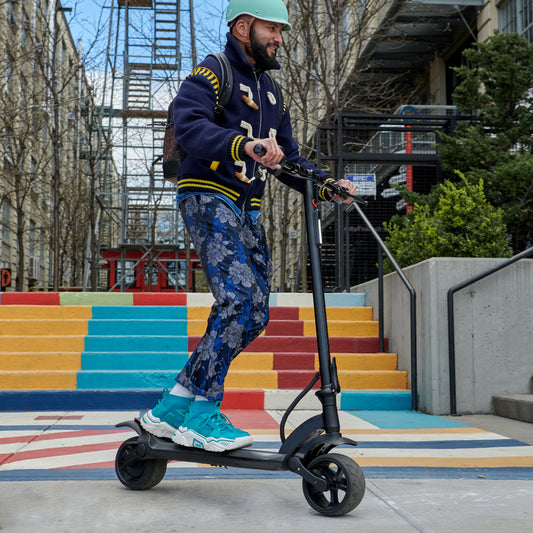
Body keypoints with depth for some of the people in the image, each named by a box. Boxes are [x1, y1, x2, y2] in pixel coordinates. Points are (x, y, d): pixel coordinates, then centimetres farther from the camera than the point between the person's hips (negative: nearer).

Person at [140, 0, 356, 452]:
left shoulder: (271, 93, 23)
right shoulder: (211, 73, -2)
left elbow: (288, 160, 20)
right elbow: (189, 125, -22)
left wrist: (327, 186, 3)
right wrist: (243, 144, -39)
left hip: (247, 211, 8)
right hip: (208, 198, -8)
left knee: (254, 317, 0)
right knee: (237, 299, -24)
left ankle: (171, 409, 8)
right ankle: (202, 416, -14)